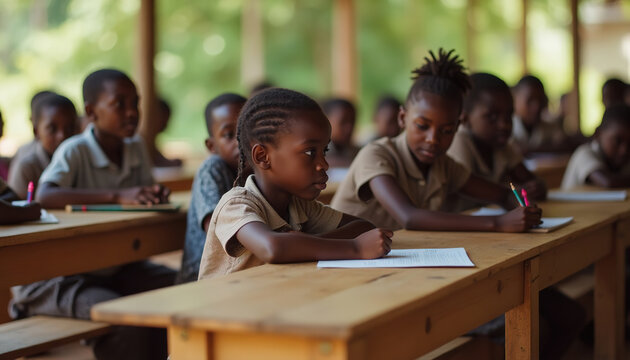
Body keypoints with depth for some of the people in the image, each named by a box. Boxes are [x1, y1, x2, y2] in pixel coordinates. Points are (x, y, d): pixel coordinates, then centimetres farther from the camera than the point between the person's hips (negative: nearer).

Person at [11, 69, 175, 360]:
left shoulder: (135, 149, 4)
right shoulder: (75, 151, -16)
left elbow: (144, 195, 13)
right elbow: (44, 196, -32)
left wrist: (157, 196, -14)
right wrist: (117, 195, -38)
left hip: (117, 269, 7)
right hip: (65, 275, -7)